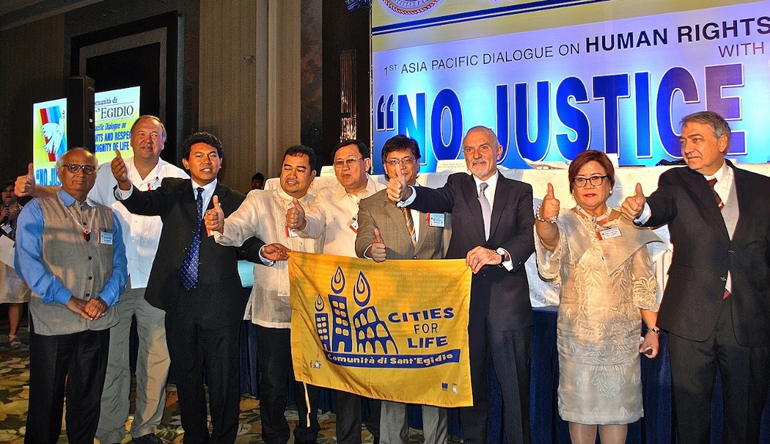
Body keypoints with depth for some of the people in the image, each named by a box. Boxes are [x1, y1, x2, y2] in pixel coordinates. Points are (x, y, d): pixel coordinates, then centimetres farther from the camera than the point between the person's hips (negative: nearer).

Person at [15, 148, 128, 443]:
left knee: (88, 399, 13)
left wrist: (105, 298, -10)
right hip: (52, 321, -3)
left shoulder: (108, 216, 13)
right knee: (46, 399, 8)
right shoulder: (37, 211, 2)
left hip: (98, 323, 3)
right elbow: (27, 262, -9)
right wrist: (68, 299, -16)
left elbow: (119, 264, 9)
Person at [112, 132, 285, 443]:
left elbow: (242, 244, 5)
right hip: (179, 301, 2)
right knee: (186, 376, 17)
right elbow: (144, 204, -12)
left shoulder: (235, 201, 4)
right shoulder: (173, 191, 6)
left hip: (220, 304, -2)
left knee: (223, 378, 5)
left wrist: (263, 251, -17)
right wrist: (125, 184, -34)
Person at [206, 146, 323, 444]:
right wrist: (220, 226, -36)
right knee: (272, 384, 6)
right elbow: (237, 230, -15)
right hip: (272, 310, -2)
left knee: (310, 383, 12)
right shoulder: (260, 201, 3)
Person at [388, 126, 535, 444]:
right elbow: (436, 199, -11)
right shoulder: (458, 185, 11)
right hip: (464, 299, 1)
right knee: (469, 384, 14)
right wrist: (406, 193, -34)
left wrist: (499, 254, -29)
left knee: (515, 388, 5)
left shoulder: (519, 191, 7)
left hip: (508, 301, -1)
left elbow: (529, 235, -9)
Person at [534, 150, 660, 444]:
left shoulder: (628, 227, 6)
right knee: (581, 402, 5)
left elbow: (643, 284, 7)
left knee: (618, 402, 8)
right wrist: (545, 220, -48)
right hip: (577, 329, -1)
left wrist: (653, 329, 1)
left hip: (622, 332, 2)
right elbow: (551, 240, -26)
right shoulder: (565, 224, 0)